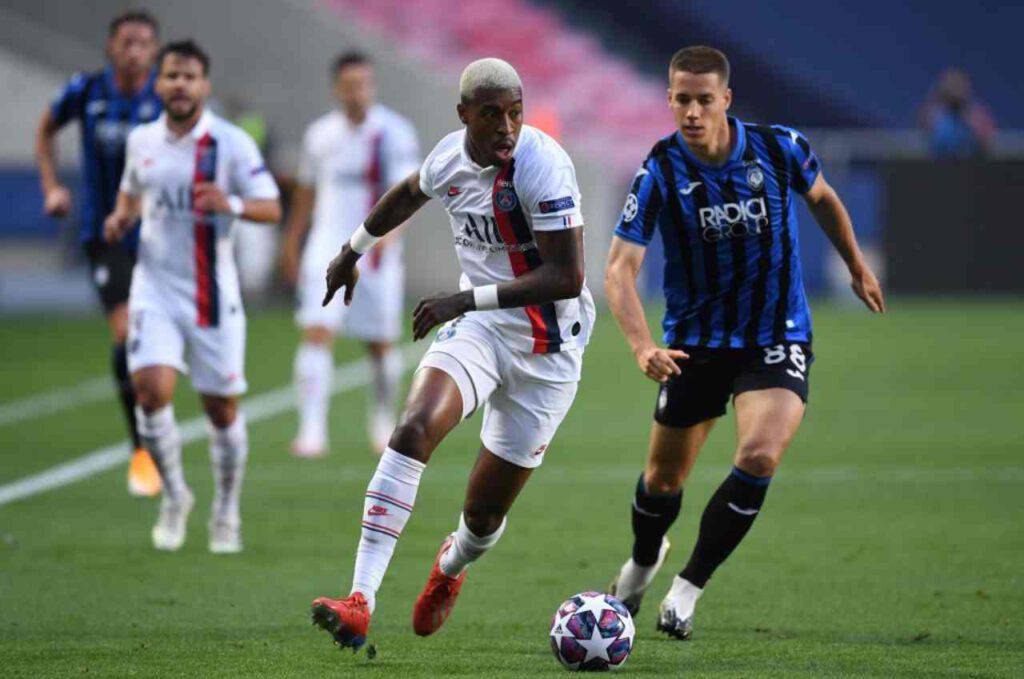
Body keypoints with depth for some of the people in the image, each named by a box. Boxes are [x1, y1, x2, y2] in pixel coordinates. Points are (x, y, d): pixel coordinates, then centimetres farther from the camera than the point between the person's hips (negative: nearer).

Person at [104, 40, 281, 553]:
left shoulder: (231, 143, -7)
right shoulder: (142, 141, 5)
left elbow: (271, 208, -9)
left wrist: (232, 205, -29)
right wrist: (121, 218, 2)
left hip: (212, 291, -2)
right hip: (155, 285, 2)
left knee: (222, 408, 4)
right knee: (152, 388, -16)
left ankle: (226, 513, 23)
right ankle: (174, 496, 6)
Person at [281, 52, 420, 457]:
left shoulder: (394, 132, -6)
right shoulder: (319, 134, 5)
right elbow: (305, 190, 19)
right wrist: (292, 242, 22)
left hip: (377, 252, -2)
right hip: (327, 249, 2)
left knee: (381, 345, 8)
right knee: (317, 333, -15)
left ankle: (383, 420, 34)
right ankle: (312, 430, -18)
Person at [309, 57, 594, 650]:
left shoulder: (543, 166, -22)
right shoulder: (450, 159, -3)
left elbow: (567, 278, -26)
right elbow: (409, 194, 23)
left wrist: (467, 300, -29)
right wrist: (355, 250, 37)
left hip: (547, 346, -4)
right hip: (478, 330, 4)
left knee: (484, 514, 4)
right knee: (415, 429, -25)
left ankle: (451, 569, 44)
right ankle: (361, 603, -29)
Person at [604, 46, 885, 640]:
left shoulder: (780, 149, -10)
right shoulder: (660, 172, -14)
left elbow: (822, 196, 13)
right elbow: (621, 267, -19)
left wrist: (857, 267, 24)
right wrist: (643, 346, -35)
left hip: (778, 339, 0)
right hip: (694, 341, 0)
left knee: (760, 457, -24)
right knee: (664, 477, 11)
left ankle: (688, 590, -9)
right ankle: (644, 561, 46)